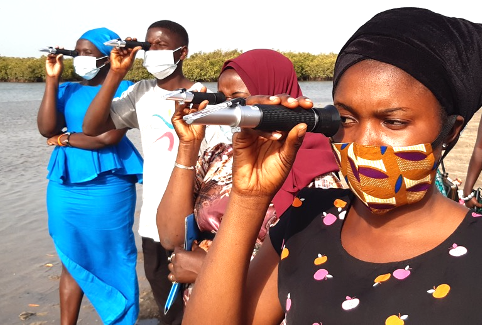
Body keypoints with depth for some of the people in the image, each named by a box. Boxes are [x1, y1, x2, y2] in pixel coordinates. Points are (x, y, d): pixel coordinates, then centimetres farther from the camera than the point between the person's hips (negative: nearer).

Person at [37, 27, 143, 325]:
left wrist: (66, 139, -2)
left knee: (112, 262, 6)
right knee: (72, 261, 13)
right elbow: (47, 129, -3)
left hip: (107, 188, -4)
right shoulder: (67, 91, 12)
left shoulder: (124, 89, -2)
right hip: (65, 188, 4)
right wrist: (52, 79, -3)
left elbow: (110, 136, -13)